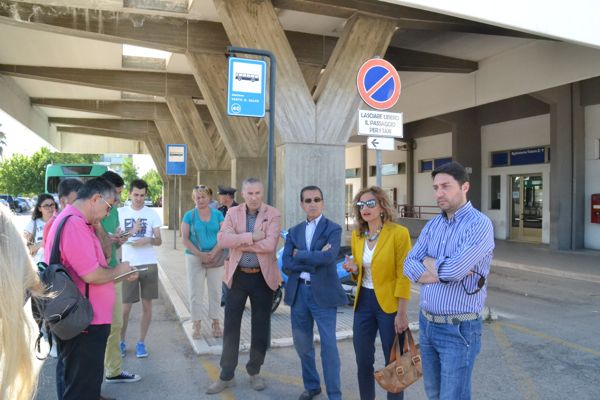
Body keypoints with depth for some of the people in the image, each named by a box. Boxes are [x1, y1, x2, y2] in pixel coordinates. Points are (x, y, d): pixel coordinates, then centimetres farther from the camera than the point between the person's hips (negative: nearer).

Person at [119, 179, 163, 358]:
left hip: (149, 264, 1)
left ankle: (141, 342, 18)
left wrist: (148, 240, -17)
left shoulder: (152, 214, 4)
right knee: (125, 306, 3)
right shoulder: (121, 212, 2)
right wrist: (131, 231, -14)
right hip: (128, 265, -1)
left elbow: (159, 241, 5)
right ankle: (121, 341, 22)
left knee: (147, 304, 6)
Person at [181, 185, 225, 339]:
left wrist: (213, 253, -15)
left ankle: (215, 323, 17)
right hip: (195, 257, -1)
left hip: (215, 258, 1)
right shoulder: (189, 215, 1)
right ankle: (196, 324, 12)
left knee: (215, 291, 6)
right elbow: (185, 239, -4)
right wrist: (200, 254, -15)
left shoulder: (218, 214, 4)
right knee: (195, 292, 3)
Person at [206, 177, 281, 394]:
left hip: (262, 277, -1)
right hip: (237, 276, 2)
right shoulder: (232, 213, 1)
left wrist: (239, 243, -14)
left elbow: (270, 244, -20)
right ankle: (226, 376, 21)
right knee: (231, 327, 7)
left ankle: (254, 372, 30)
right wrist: (250, 236, -21)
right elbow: (222, 239, -15)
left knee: (260, 327, 10)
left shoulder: (273, 214, -6)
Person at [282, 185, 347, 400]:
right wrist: (314, 260, -14)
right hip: (298, 292, 5)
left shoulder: (333, 229, -3)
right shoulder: (294, 232, 9)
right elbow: (287, 265, -3)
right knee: (302, 343, 15)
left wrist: (299, 255, -10)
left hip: (323, 293, -5)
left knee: (328, 344, 0)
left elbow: (328, 257, -21)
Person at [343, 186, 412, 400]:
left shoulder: (398, 233, -13)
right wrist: (354, 269, -7)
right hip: (363, 302, 5)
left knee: (393, 362, 8)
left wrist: (402, 313, -15)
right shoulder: (357, 234, 5)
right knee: (363, 361, 13)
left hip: (388, 303, -5)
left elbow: (404, 276, -13)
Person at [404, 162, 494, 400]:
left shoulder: (479, 224, -15)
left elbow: (454, 269, -27)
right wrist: (444, 271, -15)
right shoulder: (432, 225, 7)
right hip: (426, 323, 7)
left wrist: (428, 261, -6)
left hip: (458, 329, -7)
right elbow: (409, 266, 0)